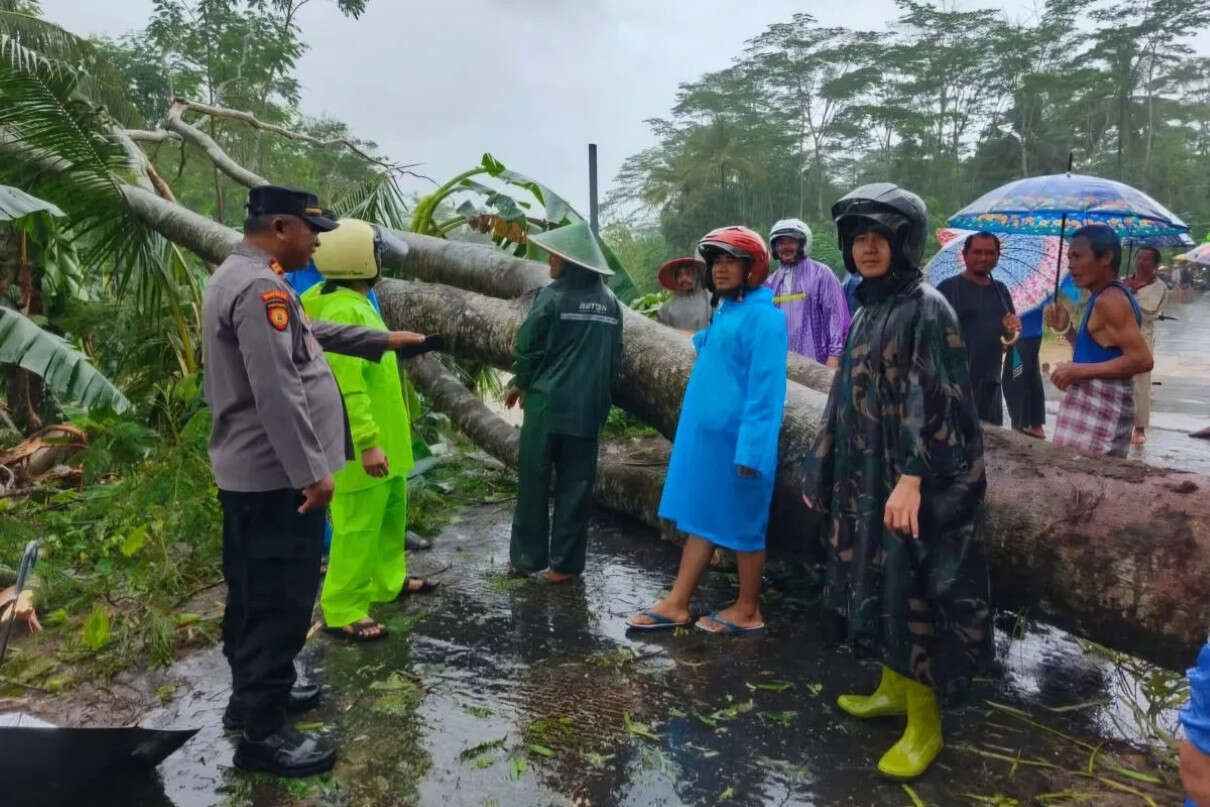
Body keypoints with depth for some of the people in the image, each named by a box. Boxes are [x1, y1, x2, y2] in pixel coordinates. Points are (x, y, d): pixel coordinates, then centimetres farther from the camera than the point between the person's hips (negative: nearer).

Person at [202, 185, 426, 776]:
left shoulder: (241, 277, 14)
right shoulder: (261, 287, -21)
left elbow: (310, 331, 24)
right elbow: (278, 393, -28)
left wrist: (383, 340, 30)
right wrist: (313, 471, -24)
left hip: (249, 471, 11)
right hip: (277, 477, -11)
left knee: (253, 594, 20)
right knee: (281, 601, -2)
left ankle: (252, 694, 35)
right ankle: (262, 731, 9)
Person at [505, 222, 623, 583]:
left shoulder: (553, 296, -10)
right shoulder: (610, 302, 6)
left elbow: (528, 346, -6)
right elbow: (615, 359, 11)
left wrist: (519, 384, 11)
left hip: (547, 402, -4)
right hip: (588, 408, 4)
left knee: (534, 481, 8)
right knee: (576, 485, 8)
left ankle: (527, 557, 17)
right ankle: (565, 563, 12)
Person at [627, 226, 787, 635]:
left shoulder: (763, 316, -15)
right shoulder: (725, 312, 13)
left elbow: (765, 390, -20)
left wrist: (750, 448, -23)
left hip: (736, 439, -9)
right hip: (706, 433, 9)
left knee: (741, 525, 4)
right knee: (702, 519, 13)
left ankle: (747, 611, 20)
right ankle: (676, 604, 20)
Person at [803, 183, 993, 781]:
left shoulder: (926, 308, -12)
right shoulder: (868, 309, 12)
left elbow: (933, 402, -19)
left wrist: (912, 479, -26)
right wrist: (825, 469, 17)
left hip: (907, 478, -8)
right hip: (866, 474, 8)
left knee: (910, 592, -1)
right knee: (877, 585, 16)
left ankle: (924, 721, 13)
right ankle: (892, 689, 32)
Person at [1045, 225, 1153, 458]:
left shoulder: (1110, 299, -14)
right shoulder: (1103, 298, 16)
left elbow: (1142, 359, -21)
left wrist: (1079, 371, -20)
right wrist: (1066, 329, 11)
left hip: (1101, 406, -10)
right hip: (1092, 404, 10)